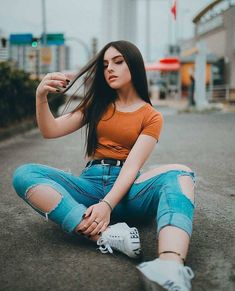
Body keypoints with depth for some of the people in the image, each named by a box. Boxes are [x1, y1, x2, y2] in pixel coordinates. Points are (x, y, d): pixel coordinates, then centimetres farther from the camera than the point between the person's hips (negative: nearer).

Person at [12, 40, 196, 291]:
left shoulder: (151, 117, 8)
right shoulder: (97, 104, 19)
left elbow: (133, 165, -7)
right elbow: (50, 131, 9)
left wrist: (108, 205, -24)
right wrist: (41, 97, -10)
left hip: (127, 190, -2)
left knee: (179, 173, -32)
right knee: (24, 174, -22)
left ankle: (170, 267, -60)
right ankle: (107, 235, -40)